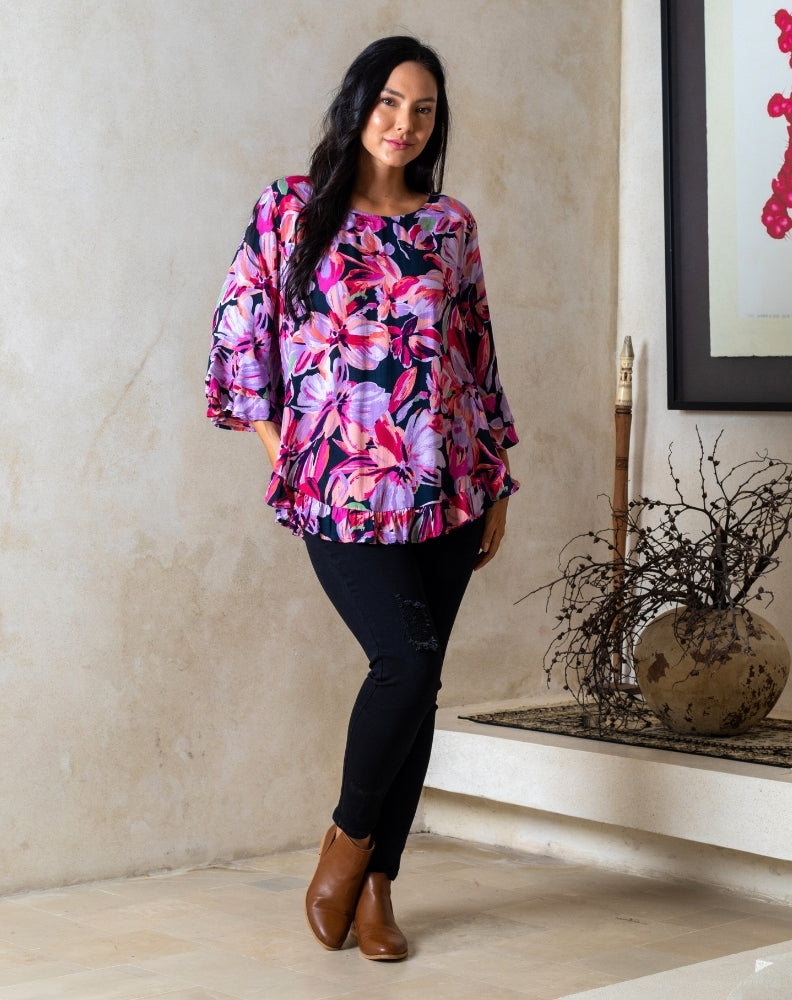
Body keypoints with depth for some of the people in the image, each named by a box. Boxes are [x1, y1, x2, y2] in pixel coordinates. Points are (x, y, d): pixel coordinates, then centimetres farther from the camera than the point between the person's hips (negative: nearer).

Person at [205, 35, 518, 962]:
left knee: (416, 676, 3)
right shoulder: (293, 208, 4)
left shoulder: (450, 225, 12)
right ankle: (347, 838, 6)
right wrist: (282, 452, -2)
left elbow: (478, 356, 14)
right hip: (341, 491, -4)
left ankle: (375, 884, 14)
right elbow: (240, 332, 3)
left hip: (445, 491, 4)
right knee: (408, 658, -17)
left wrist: (497, 487, 11)